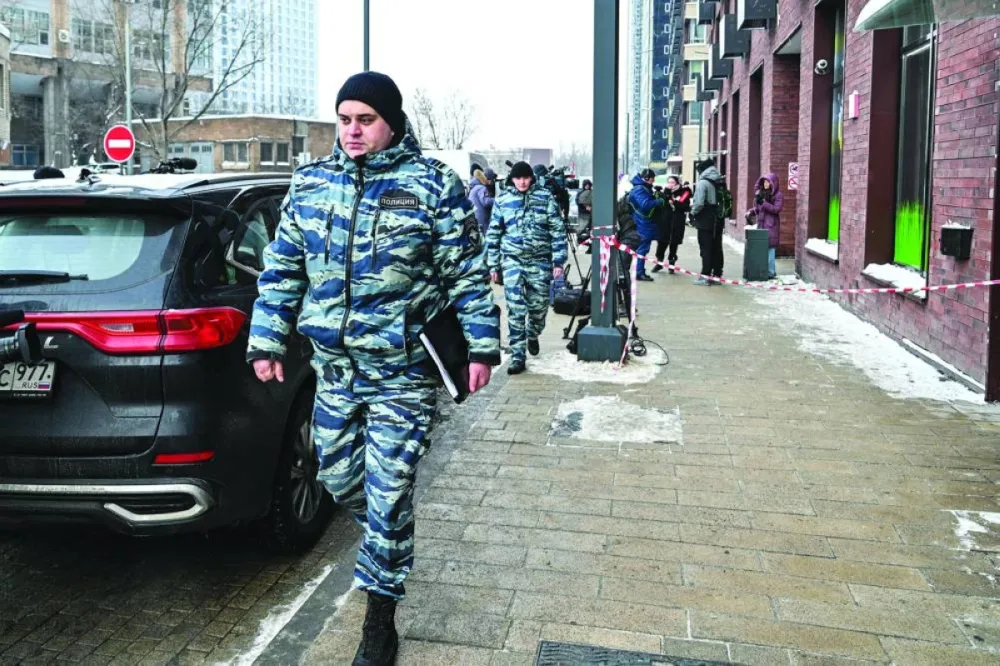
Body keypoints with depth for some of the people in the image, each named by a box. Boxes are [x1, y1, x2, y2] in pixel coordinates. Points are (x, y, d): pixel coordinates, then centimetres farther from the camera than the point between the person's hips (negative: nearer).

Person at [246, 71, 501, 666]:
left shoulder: (433, 185, -7)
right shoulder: (310, 183, 6)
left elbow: (467, 275, -4)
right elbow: (283, 269, 10)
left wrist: (482, 347, -5)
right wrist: (267, 341, 8)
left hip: (404, 375, -5)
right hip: (333, 367, 5)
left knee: (387, 499, 0)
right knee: (338, 477, 17)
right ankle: (387, 543, 49)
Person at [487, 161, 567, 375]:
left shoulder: (545, 197, 1)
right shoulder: (502, 199, 4)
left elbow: (558, 230, 1)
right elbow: (493, 233, 8)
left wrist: (559, 260, -5)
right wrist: (493, 265, 5)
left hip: (540, 260, 0)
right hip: (512, 260, 0)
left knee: (539, 305, 9)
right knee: (516, 309, -6)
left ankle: (533, 336, 41)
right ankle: (518, 356, -2)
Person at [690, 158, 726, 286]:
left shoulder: (703, 182, -14)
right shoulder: (720, 182, 10)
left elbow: (699, 203, -20)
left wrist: (693, 212, -4)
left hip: (705, 222, -7)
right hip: (718, 221, 7)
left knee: (706, 249, -3)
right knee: (717, 248, 11)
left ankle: (706, 276, -3)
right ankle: (717, 274, 16)